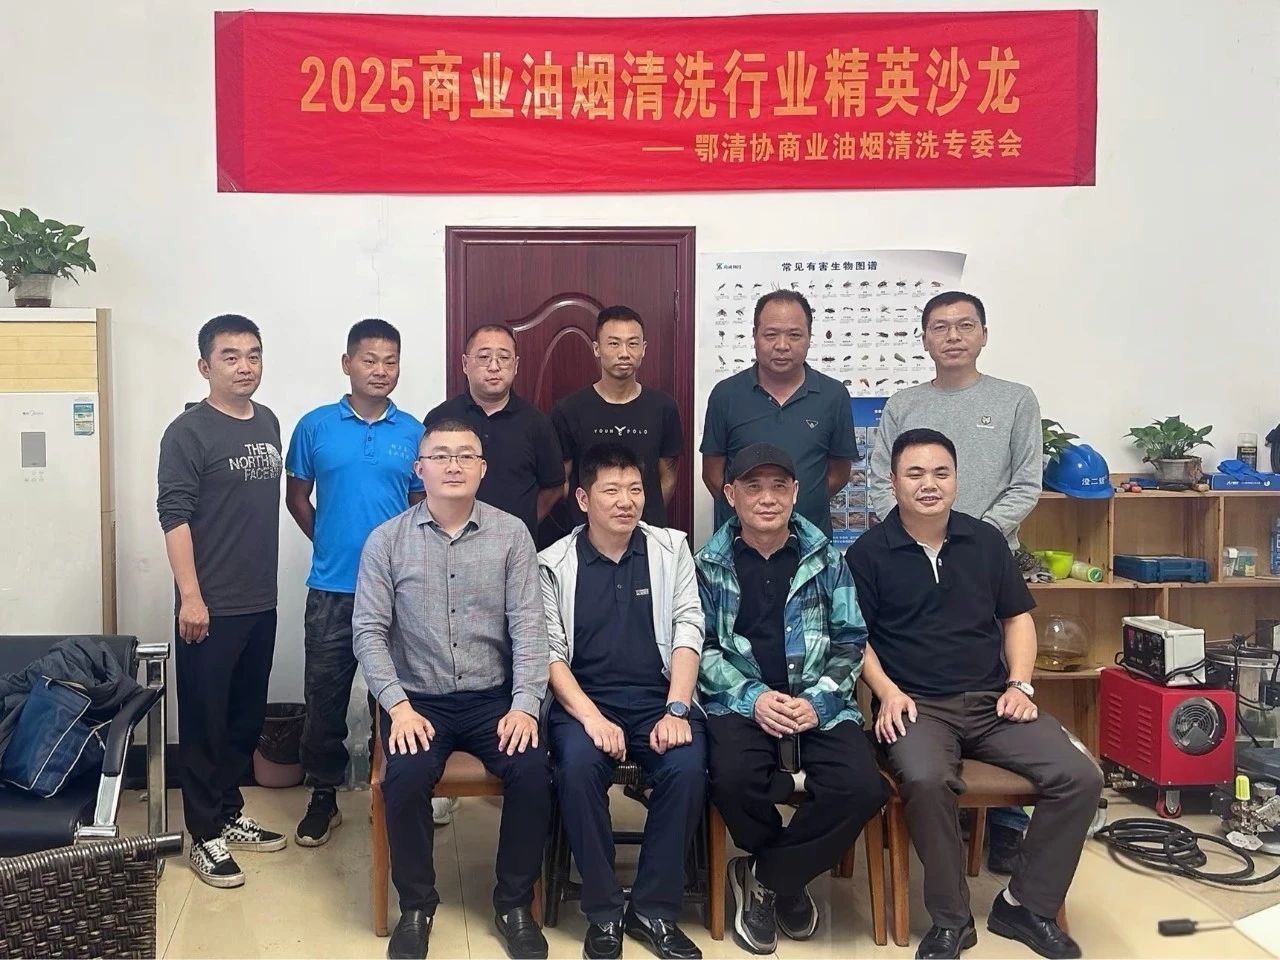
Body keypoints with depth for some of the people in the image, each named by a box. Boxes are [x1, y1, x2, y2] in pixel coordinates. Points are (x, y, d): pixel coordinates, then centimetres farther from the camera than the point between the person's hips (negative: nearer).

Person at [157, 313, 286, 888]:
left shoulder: (268, 423, 10)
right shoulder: (189, 432, -10)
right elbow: (174, 516, -14)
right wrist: (190, 596, -20)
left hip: (261, 602, 7)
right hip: (213, 605, -7)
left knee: (247, 716, 16)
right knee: (204, 722, 3)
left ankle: (230, 814, 30)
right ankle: (206, 836, 14)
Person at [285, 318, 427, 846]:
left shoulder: (413, 432, 2)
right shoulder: (315, 425, 0)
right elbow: (297, 497, 10)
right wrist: (331, 544, 9)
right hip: (332, 588, 0)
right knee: (325, 695, 8)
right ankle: (323, 795, 24)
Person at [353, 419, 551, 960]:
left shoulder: (511, 535, 0)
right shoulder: (386, 540, -1)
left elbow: (528, 626, -3)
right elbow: (369, 631, -3)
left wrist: (525, 705, -15)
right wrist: (398, 706, -15)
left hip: (494, 697, 1)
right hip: (418, 698, 0)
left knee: (533, 772, -24)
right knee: (406, 778, -27)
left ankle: (514, 904, 0)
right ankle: (416, 906, -1)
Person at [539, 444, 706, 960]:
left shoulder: (671, 549, 7)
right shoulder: (554, 563, 3)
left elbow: (687, 631, 1)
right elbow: (550, 652, -3)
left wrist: (676, 710, -12)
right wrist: (591, 717, -18)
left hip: (658, 697, 1)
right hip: (583, 698, -1)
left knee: (687, 768, -28)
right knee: (578, 767, -31)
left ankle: (654, 909, -9)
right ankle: (604, 911, -12)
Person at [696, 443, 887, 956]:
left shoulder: (826, 558, 8)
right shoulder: (708, 563, 5)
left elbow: (850, 641, 7)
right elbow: (701, 646, 1)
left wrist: (818, 701, -10)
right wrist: (752, 697, -14)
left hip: (818, 704, 1)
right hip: (739, 702, -1)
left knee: (862, 788, -26)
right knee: (733, 779, -32)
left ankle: (764, 875, 0)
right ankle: (788, 878, 2)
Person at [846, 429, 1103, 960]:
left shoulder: (986, 540, 11)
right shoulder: (868, 552, 1)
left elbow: (1017, 617, 17)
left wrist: (1020, 684, 3)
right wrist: (888, 692, -12)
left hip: (993, 700, 4)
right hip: (917, 705, -4)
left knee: (1080, 777, -17)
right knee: (926, 780, -36)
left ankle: (1026, 905, 1)